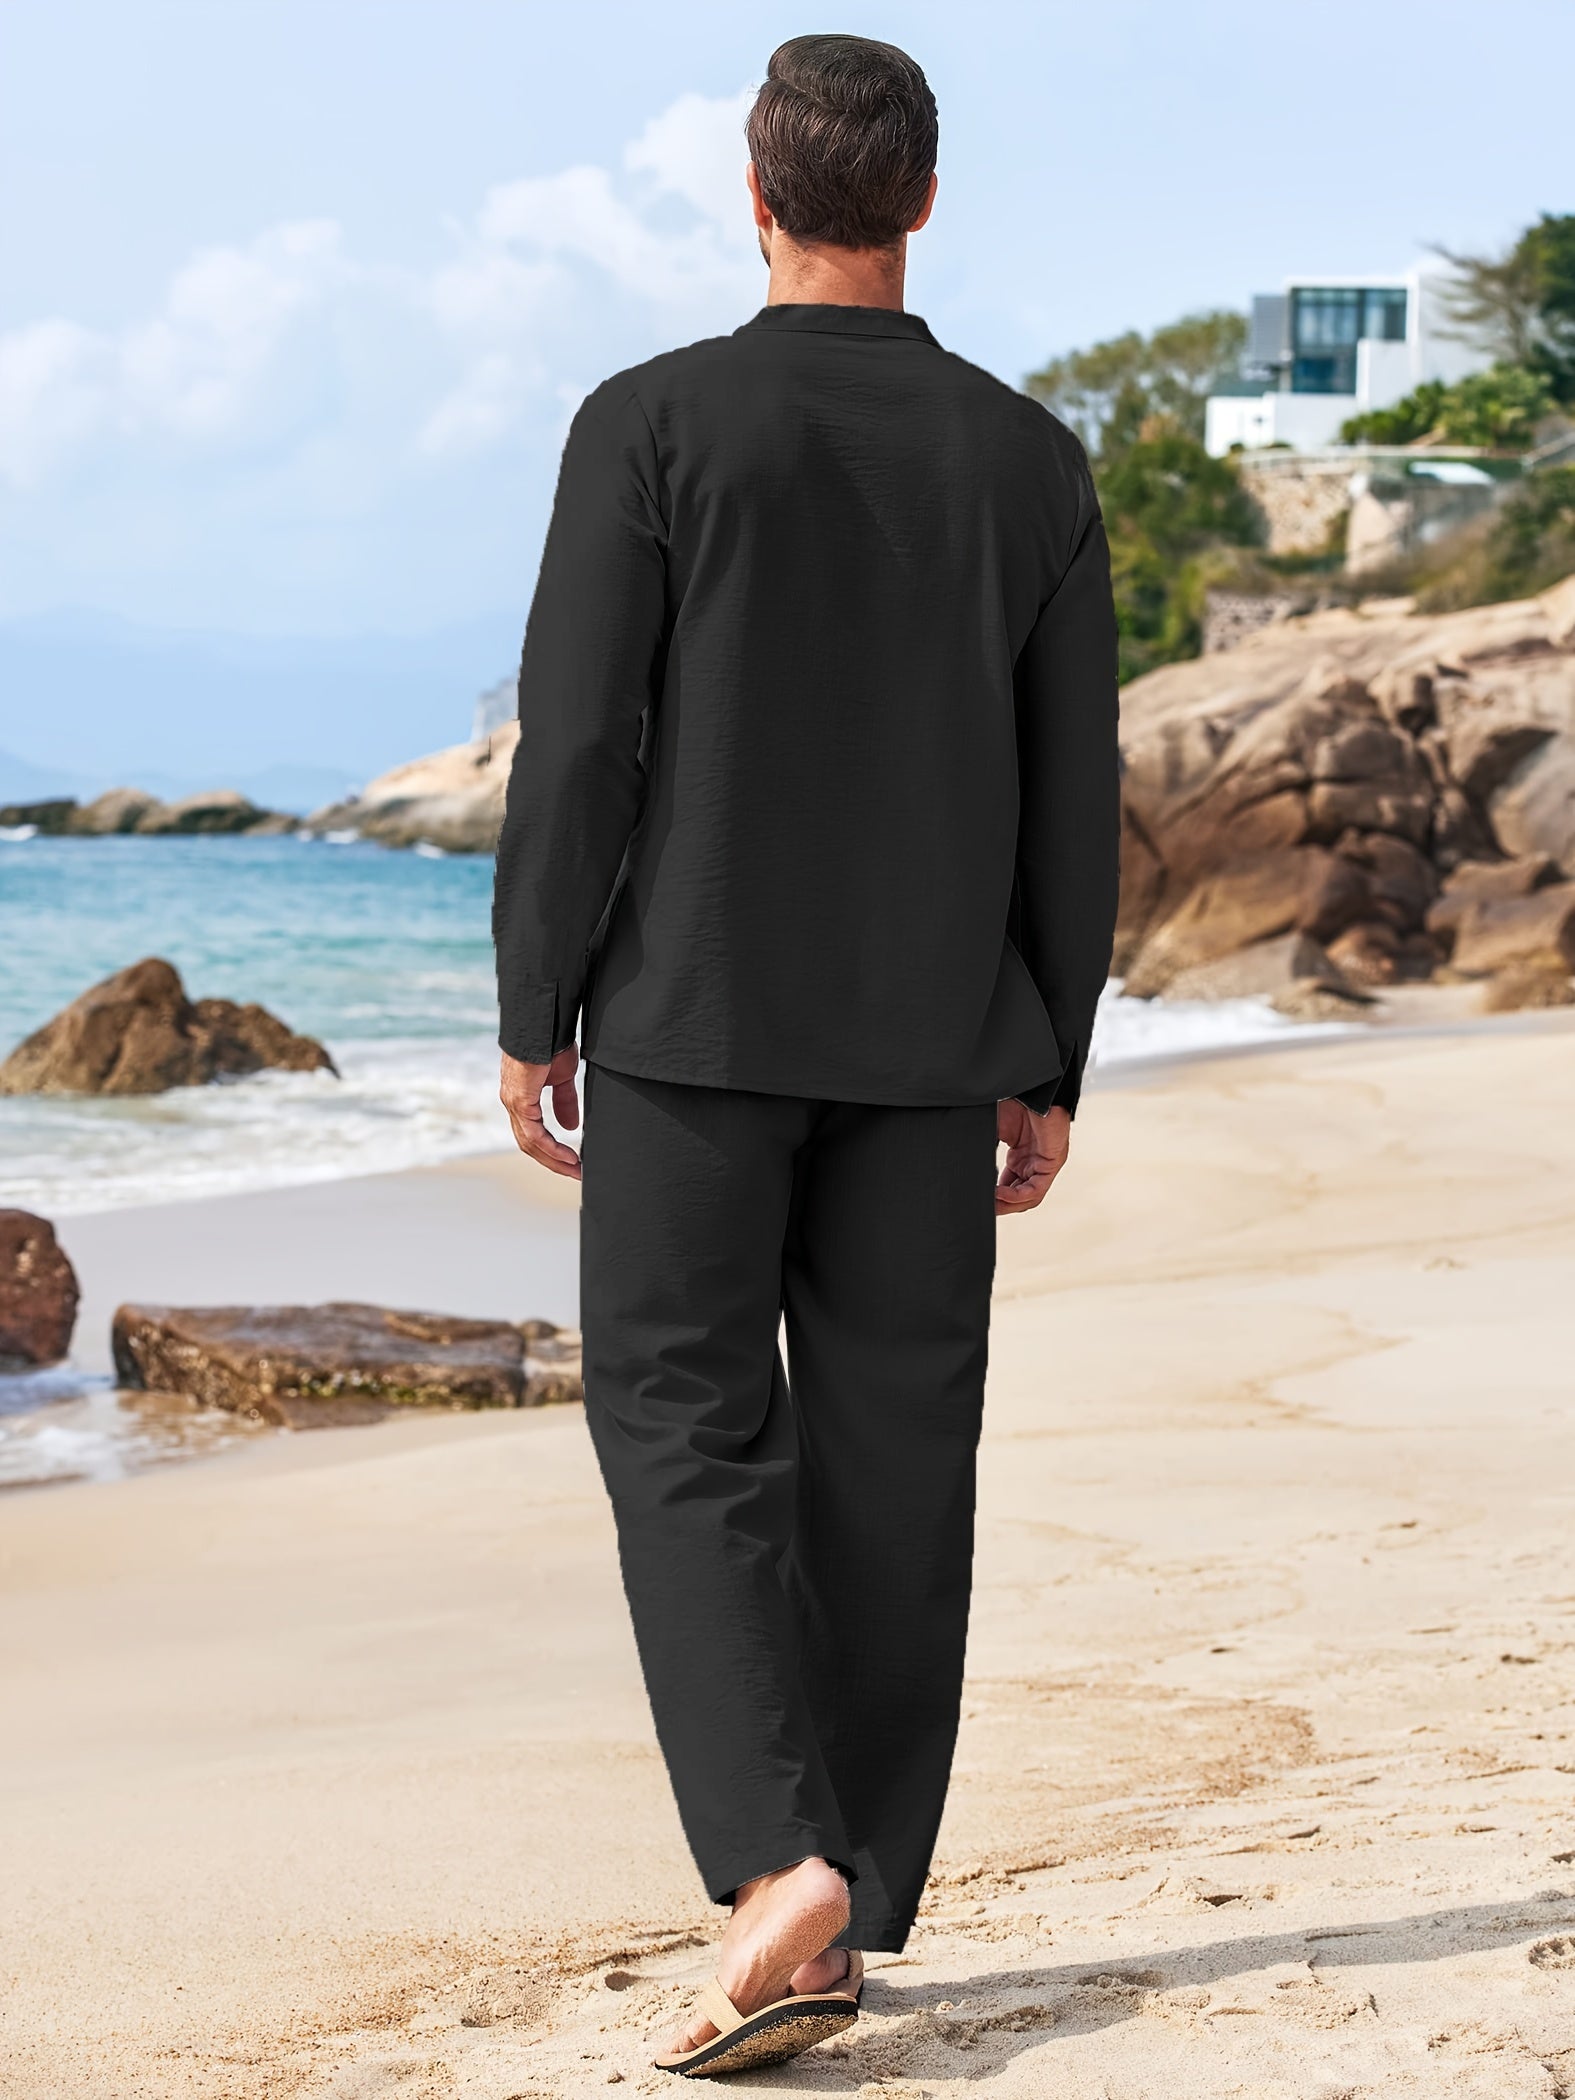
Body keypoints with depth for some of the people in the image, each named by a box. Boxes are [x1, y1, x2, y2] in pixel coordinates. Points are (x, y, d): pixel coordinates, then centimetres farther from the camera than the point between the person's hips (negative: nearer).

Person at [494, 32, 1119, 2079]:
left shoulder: (652, 425, -8)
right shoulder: (1029, 458, 2)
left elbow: (579, 742, -10)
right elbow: (1075, 794, 3)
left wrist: (532, 1018, -1)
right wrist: (1048, 1070, 11)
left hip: (698, 1013, -3)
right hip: (927, 1037, 3)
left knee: (688, 1435, 2)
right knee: (892, 1460, 8)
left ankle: (783, 1865, -15)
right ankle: (853, 1916, 14)